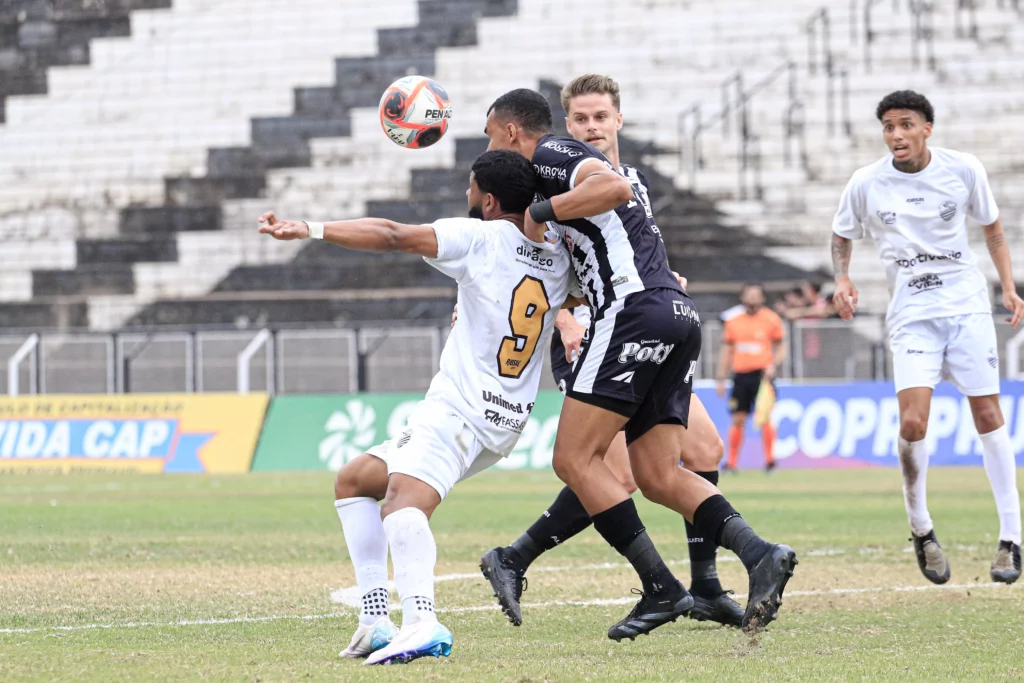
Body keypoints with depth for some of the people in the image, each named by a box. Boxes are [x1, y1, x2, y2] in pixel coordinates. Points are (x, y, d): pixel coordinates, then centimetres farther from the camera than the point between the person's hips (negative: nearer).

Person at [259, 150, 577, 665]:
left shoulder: (481, 238, -7)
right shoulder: (558, 260, 13)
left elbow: (392, 236, -15)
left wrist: (310, 231, -19)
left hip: (460, 410, -10)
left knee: (403, 501, -34)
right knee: (352, 481, 21)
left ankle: (421, 622, -59)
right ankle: (375, 621, 10)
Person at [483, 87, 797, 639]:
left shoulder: (549, 155, 1)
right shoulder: (572, 161, 30)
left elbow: (614, 186, -20)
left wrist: (537, 213, -11)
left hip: (636, 310, -10)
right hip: (679, 315, 10)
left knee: (575, 459, -6)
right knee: (658, 477, 6)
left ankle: (661, 589, -13)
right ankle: (761, 555, -14)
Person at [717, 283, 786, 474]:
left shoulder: (772, 320, 3)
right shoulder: (733, 321, 10)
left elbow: (781, 348, 7)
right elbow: (726, 352, 15)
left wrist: (773, 365, -12)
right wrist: (721, 379, 11)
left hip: (762, 374, -3)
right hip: (740, 374, 3)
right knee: (738, 419, 2)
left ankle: (769, 459, -4)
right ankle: (732, 462, 8)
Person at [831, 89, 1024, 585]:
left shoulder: (963, 170, -2)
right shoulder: (866, 184, -3)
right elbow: (842, 236, 14)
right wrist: (842, 280, -3)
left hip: (967, 305, 1)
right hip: (911, 315, 0)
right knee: (912, 422, -15)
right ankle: (920, 530, 5)